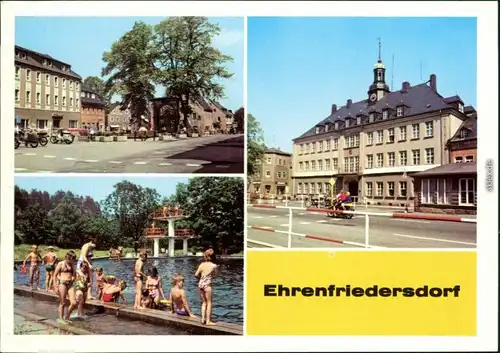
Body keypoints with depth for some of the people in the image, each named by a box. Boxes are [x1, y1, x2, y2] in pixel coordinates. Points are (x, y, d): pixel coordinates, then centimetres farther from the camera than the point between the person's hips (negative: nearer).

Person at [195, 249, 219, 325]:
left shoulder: (202, 264, 3)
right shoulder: (214, 266, -8)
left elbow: (196, 274, 4)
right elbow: (214, 276, 0)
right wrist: (217, 269, 14)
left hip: (200, 284, 5)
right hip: (207, 284, -5)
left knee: (204, 302, 18)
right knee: (209, 302, 5)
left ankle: (203, 319, 20)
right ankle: (208, 321, 6)